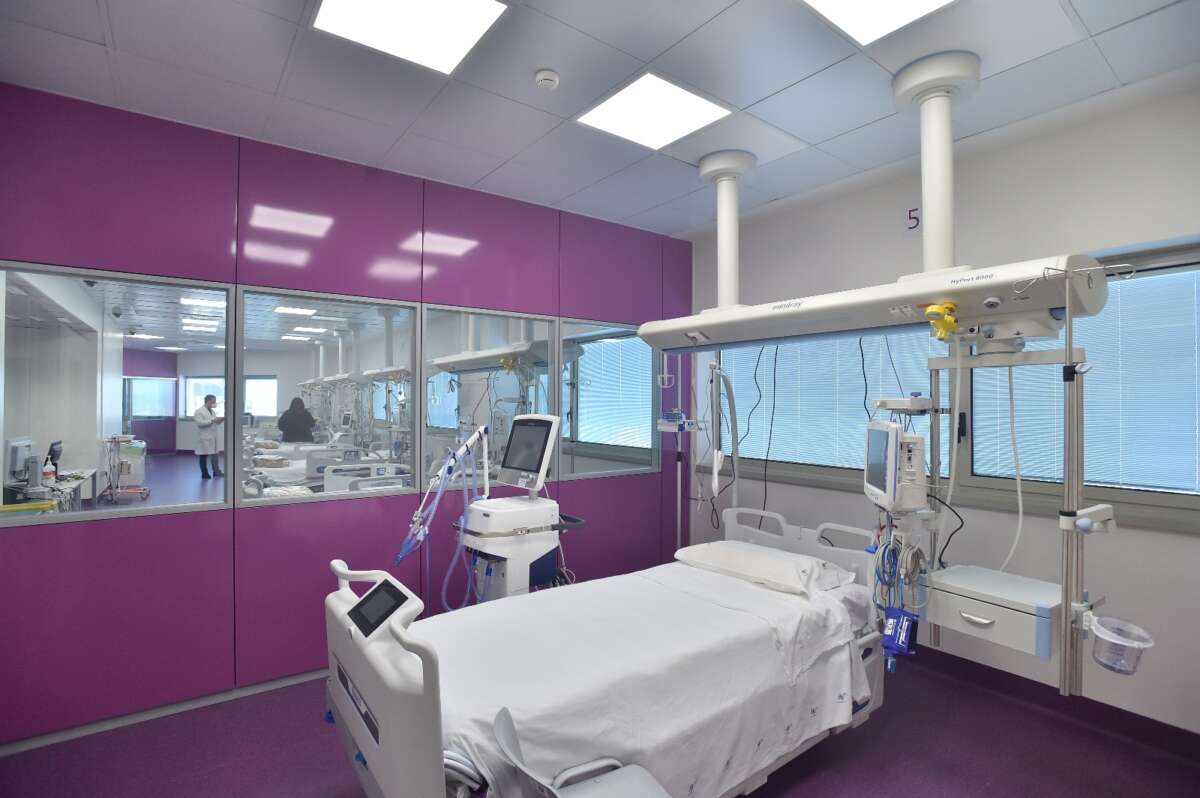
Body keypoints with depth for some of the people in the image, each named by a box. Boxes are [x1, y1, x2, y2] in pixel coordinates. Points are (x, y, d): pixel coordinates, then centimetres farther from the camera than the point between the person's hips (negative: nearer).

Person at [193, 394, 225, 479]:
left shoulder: (213, 411, 15)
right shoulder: (199, 411, -8)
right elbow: (200, 423, -20)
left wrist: (221, 420, 0)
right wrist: (212, 420, -23)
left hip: (214, 437, 7)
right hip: (205, 438, -7)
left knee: (215, 454, 4)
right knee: (204, 456, 2)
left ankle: (216, 471, 9)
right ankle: (204, 473, 8)